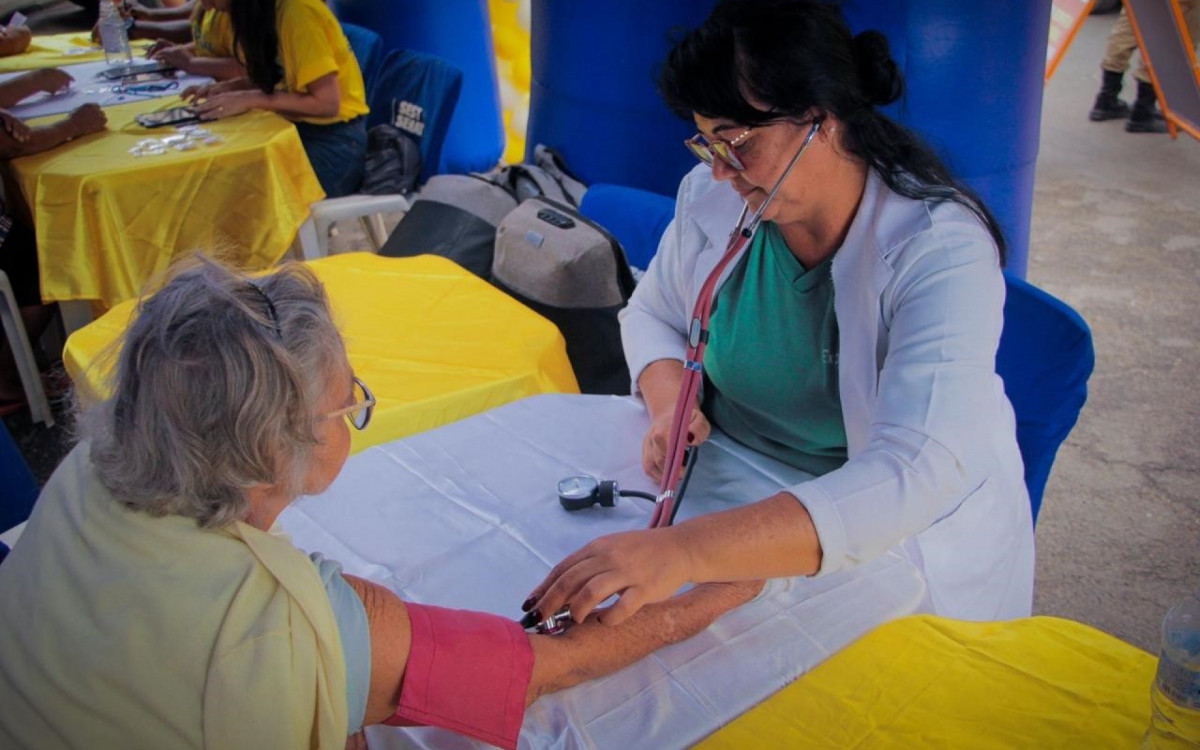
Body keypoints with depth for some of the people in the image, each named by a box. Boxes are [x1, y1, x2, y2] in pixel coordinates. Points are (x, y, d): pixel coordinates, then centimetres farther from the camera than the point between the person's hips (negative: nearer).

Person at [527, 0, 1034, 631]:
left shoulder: (942, 249, -25)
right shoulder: (712, 195, -7)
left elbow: (914, 477, -37)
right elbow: (651, 314, 11)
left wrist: (684, 549, -49)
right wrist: (668, 402, -13)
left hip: (914, 541, -3)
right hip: (740, 501, 4)